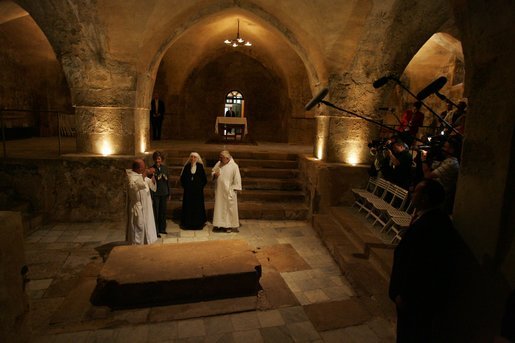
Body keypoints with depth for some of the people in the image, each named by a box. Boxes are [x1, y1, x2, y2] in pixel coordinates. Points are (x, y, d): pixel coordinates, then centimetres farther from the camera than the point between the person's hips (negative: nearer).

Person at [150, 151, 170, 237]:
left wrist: (169, 194, 10)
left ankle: (162, 228, 27)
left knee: (163, 211, 13)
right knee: (156, 213, 2)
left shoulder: (165, 168, 5)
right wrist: (151, 196, -13)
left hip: (164, 193, 4)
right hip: (155, 194, -4)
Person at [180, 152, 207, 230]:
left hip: (198, 191, -1)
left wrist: (201, 186, -2)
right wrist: (184, 186, 3)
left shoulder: (200, 166, 0)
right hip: (188, 190, 1)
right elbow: (182, 177, 9)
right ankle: (188, 223, 11)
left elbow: (204, 179, 3)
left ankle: (198, 223, 11)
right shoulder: (187, 166, 4)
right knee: (188, 206, 3)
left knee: (198, 206, 3)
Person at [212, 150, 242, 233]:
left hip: (229, 192, -5)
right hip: (219, 191, 5)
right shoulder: (218, 163, 4)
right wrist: (214, 174, -8)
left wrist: (233, 189, -11)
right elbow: (213, 171, 15)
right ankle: (220, 224, 21)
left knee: (229, 207, 2)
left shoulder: (234, 166, -11)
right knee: (219, 207, 10)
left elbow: (237, 179, -9)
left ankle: (231, 225, 12)